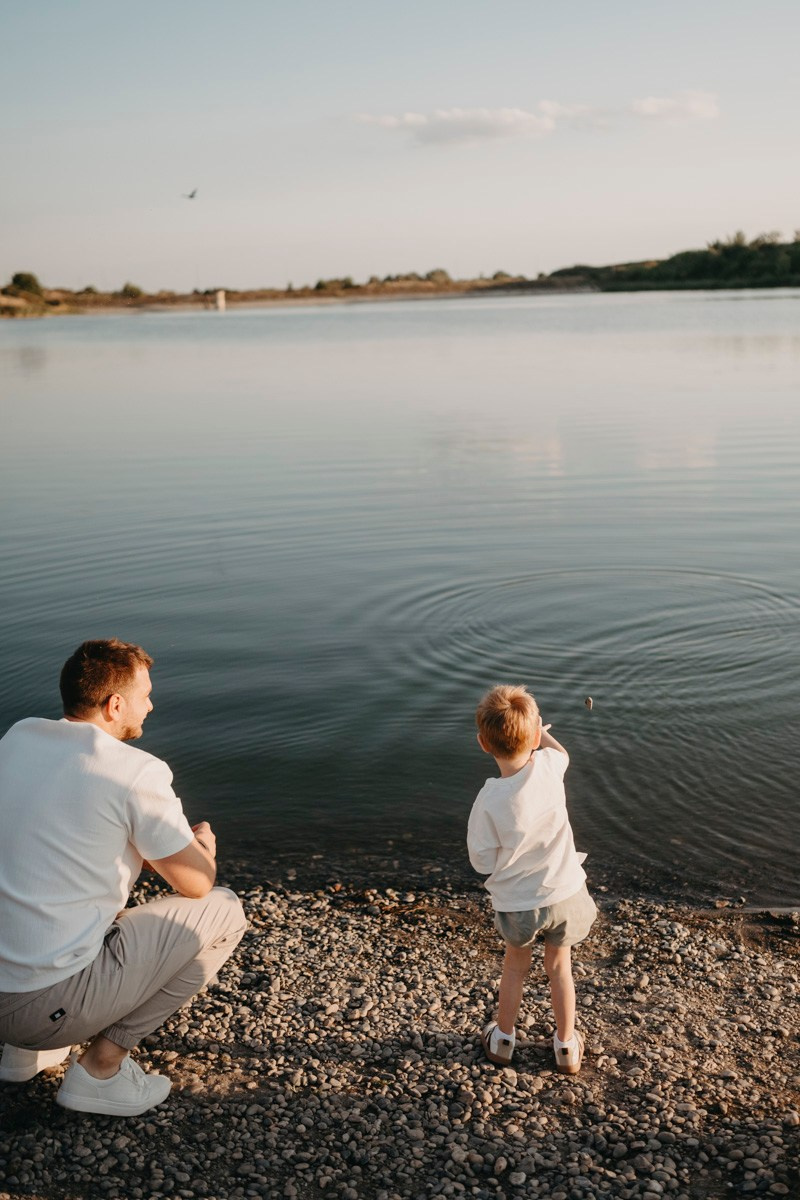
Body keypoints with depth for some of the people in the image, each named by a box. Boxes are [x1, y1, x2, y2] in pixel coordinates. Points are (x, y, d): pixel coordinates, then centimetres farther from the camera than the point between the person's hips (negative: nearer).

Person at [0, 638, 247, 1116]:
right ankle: (100, 1067, 6)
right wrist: (203, 845, 20)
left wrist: (155, 848, 21)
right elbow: (197, 883, -2)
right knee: (224, 910, 6)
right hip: (50, 1005, -7)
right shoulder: (137, 772, -13)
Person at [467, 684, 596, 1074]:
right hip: (564, 894, 2)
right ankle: (566, 1046, 40)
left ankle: (503, 1038, 45)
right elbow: (561, 751, 9)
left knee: (515, 965, 25)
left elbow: (483, 862, -14)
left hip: (516, 903, -2)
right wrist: (536, 730, 26)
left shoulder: (489, 800, -28)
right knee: (559, 966, 24)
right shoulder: (549, 767, -20)